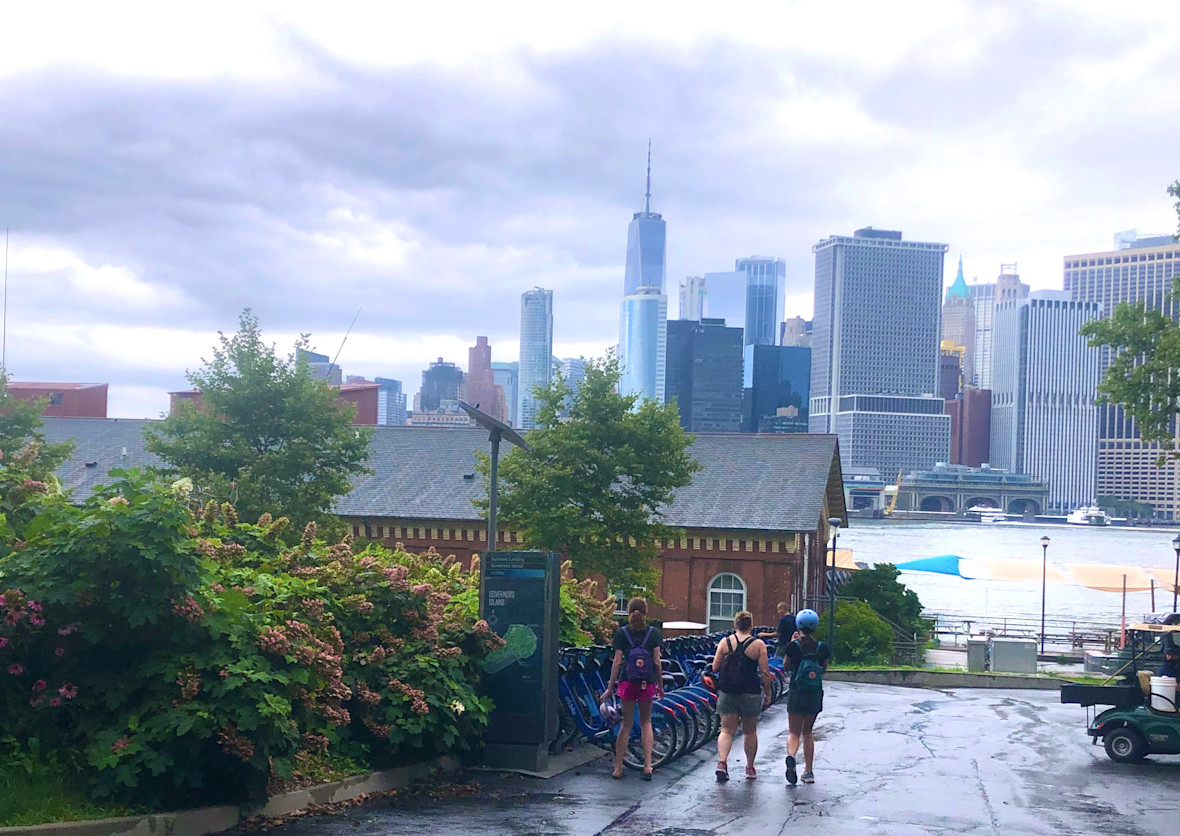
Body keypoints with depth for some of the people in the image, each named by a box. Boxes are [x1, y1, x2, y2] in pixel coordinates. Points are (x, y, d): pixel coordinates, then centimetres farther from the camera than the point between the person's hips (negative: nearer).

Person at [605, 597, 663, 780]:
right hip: (648, 683, 0)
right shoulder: (654, 633, -1)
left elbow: (617, 662, -4)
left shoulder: (621, 633, -3)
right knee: (645, 722, 14)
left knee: (626, 723, 9)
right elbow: (657, 662, -1)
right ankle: (647, 764, 5)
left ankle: (618, 767, 9)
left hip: (627, 682, 0)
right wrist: (660, 685, 10)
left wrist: (610, 687, 2)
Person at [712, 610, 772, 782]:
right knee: (750, 731, 15)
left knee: (727, 730, 6)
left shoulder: (724, 642, 0)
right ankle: (750, 768, 23)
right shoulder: (758, 644, -5)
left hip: (727, 692, 1)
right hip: (750, 693, -1)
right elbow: (765, 673, -6)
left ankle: (722, 761, -16)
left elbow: (715, 668, 1)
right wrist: (767, 694, 3)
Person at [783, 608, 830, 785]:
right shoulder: (821, 647, -3)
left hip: (796, 693, -2)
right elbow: (823, 669, 11)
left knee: (794, 732, 4)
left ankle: (791, 755, -29)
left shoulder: (793, 646, -10)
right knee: (808, 731, 18)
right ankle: (809, 771, 16)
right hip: (815, 695, 2)